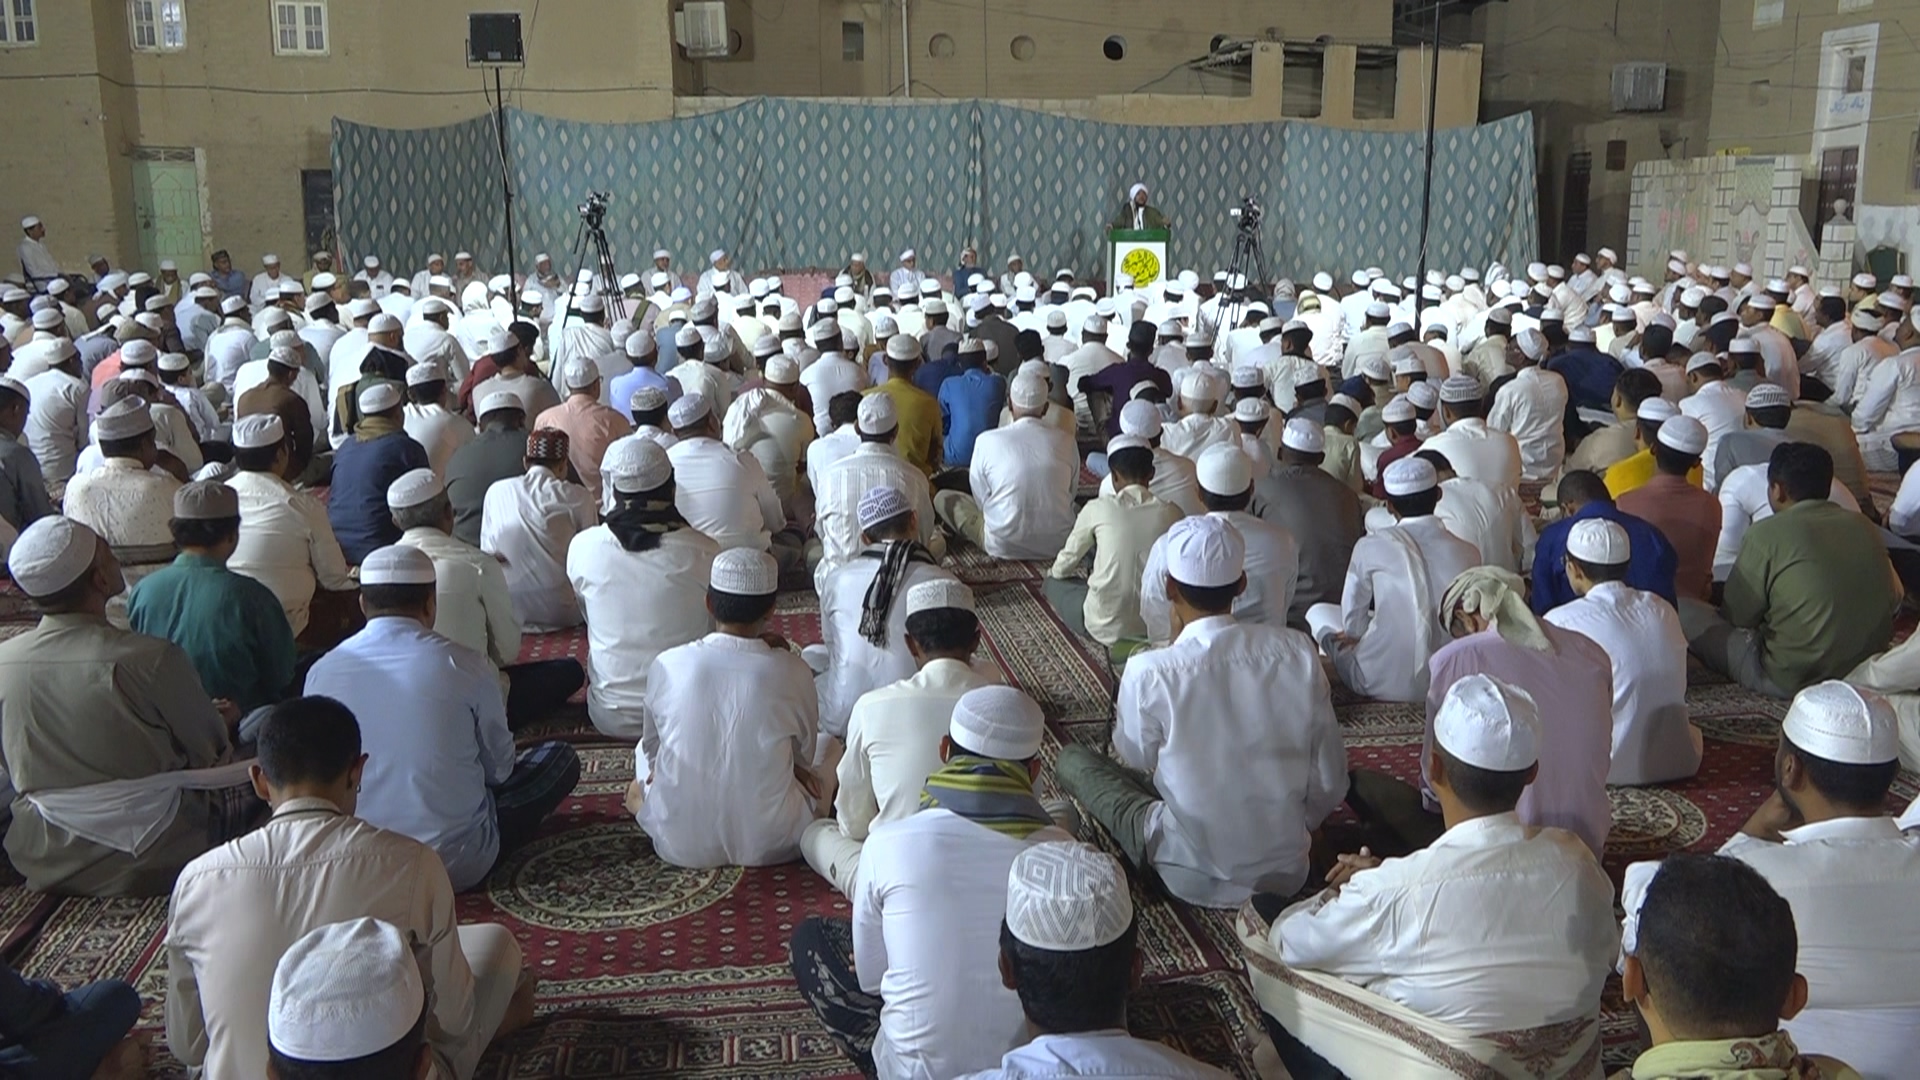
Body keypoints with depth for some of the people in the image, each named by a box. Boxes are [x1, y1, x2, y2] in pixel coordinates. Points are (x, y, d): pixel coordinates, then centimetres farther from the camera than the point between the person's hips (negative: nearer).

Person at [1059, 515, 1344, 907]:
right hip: (1288, 873, 4)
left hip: (1197, 878, -4)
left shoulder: (1150, 672, -21)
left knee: (1073, 760, 13)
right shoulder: (1296, 650, -12)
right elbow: (1331, 783, -4)